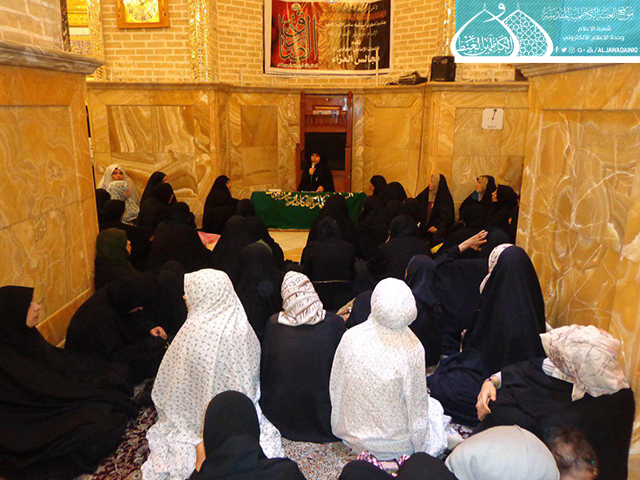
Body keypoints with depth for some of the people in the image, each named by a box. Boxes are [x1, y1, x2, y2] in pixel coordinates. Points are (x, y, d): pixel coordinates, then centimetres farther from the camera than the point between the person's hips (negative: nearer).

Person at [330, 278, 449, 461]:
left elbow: (335, 387, -6)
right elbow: (417, 404, -16)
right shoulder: (412, 349, -28)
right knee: (434, 407, 26)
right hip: (396, 444, -4)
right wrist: (418, 448, 4)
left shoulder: (350, 337, -20)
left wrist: (340, 429, 13)